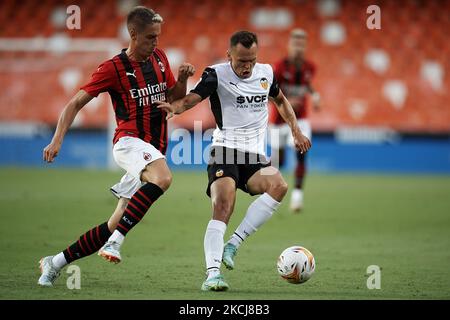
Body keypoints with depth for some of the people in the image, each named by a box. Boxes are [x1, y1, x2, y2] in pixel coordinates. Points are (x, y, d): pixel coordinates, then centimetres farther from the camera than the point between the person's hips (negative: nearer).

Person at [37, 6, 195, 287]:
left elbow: (174, 98, 22)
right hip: (129, 141, -6)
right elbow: (76, 103, -3)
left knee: (117, 225, 2)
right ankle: (115, 243, -37)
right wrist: (57, 140, -13)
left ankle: (56, 262, 14)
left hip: (154, 151, 6)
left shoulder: (160, 58, 12)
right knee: (162, 177, -38)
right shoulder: (113, 68, -6)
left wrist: (182, 79, 1)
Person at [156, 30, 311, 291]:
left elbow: (280, 99, 33)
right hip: (225, 152, -5)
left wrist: (296, 131, 25)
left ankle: (233, 244, -20)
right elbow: (192, 98, -20)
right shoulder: (217, 75, -4)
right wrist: (175, 107, -43)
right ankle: (213, 274, -31)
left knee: (279, 186, -26)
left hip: (255, 156, 5)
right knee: (223, 208, -26)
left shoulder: (266, 72, 12)